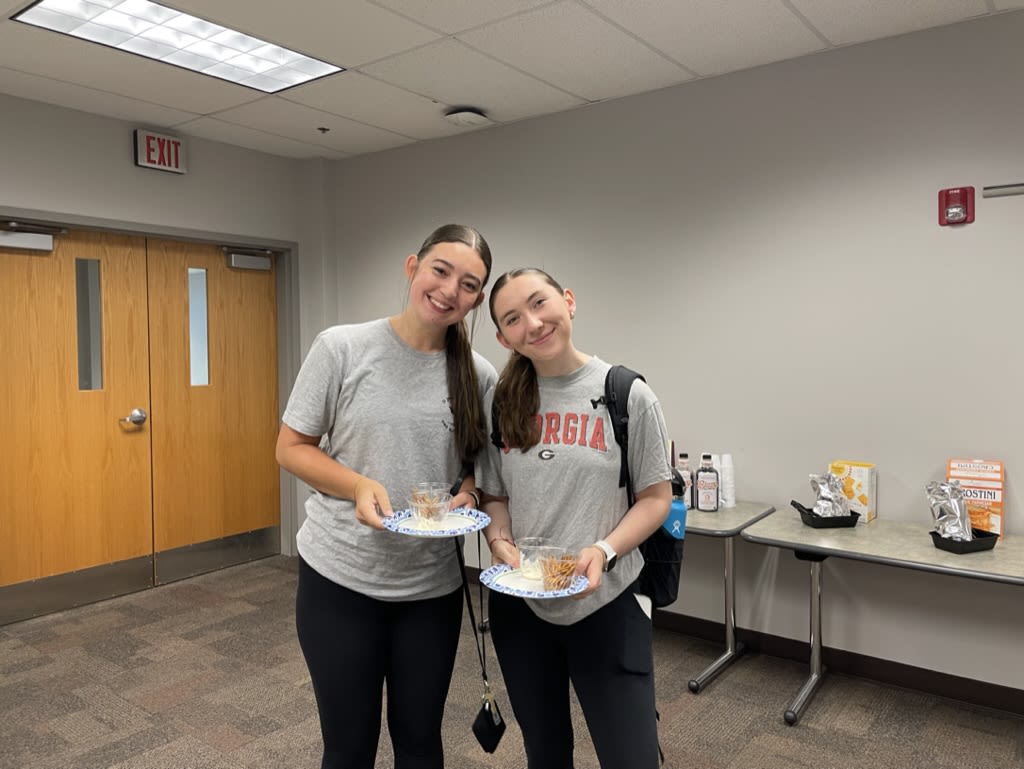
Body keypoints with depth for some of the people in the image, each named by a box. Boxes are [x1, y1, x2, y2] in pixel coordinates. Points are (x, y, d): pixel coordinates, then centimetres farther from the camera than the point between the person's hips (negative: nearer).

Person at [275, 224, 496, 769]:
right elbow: (291, 448, -5)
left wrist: (468, 494, -13)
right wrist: (360, 486, -21)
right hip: (339, 575, -2)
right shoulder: (341, 347, -10)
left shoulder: (479, 376, -3)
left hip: (431, 584, 2)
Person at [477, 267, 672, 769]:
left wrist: (603, 551, -20)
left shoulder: (627, 395, -8)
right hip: (519, 604, 3)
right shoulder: (499, 403, 1)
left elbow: (656, 497, -4)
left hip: (606, 604, -3)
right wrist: (500, 543, -13)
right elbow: (493, 496, 7)